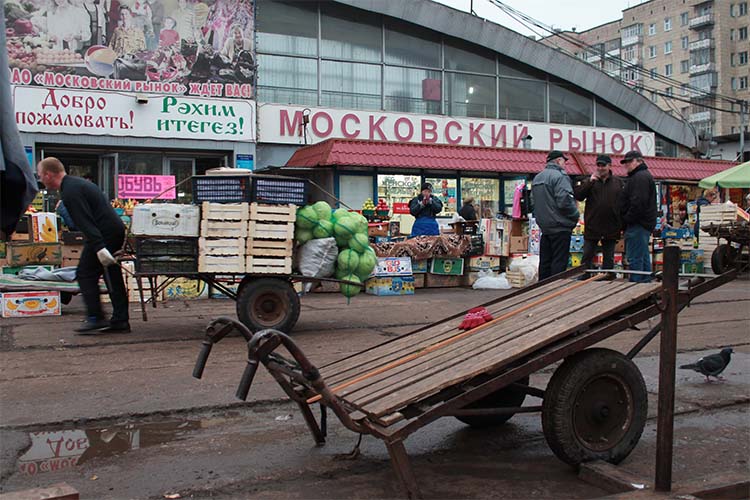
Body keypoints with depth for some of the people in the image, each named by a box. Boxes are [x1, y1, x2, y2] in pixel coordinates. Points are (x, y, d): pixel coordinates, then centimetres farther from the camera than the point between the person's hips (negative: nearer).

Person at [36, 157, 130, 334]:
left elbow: (85, 222, -22)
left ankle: (95, 319, -3)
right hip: (117, 231, 10)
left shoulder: (70, 192, -14)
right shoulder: (77, 183, 19)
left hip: (103, 235, -10)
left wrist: (99, 247, -27)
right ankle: (120, 321, 13)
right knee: (113, 277, 11)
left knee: (85, 274, -2)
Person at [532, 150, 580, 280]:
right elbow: (564, 201, -22)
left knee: (545, 262, 13)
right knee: (559, 263, -4)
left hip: (544, 226, 8)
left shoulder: (537, 178, 15)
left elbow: (534, 201, 20)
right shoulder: (560, 176, -13)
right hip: (560, 227, -8)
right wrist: (575, 215, -7)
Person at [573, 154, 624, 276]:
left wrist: (622, 225, -1)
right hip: (592, 228, -1)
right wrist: (590, 181, -18)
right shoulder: (589, 181, 4)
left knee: (609, 259, 11)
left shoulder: (618, 183, 5)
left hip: (611, 228, 1)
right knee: (586, 257, 4)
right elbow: (578, 196, -9)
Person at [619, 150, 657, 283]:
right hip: (645, 224, 11)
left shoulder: (640, 177, -13)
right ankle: (646, 283, 20)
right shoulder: (645, 175, 22)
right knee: (644, 257, 15)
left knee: (634, 258, -10)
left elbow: (638, 202, -23)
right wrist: (626, 220, 19)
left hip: (637, 225, -11)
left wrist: (627, 219, -16)